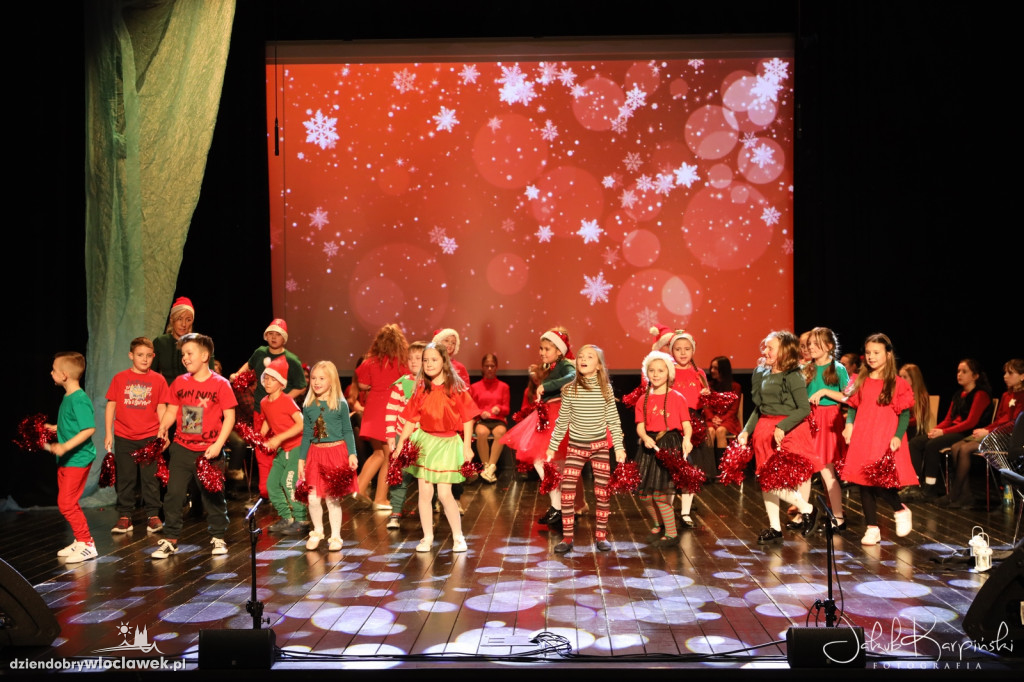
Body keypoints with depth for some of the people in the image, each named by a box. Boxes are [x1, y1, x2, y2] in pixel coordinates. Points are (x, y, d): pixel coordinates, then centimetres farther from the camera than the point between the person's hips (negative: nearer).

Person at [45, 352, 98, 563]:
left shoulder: (79, 399, -20)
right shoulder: (68, 397, 9)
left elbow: (89, 428, -27)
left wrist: (65, 446, -31)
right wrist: (55, 428, 19)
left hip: (77, 459, -10)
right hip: (66, 459, 10)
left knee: (66, 503, -7)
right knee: (66, 502, 15)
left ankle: (87, 544, 2)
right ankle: (80, 541, 26)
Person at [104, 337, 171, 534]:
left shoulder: (158, 380, 3)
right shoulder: (120, 379, 3)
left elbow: (161, 409, 6)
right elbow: (111, 406, 6)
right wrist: (108, 433, 2)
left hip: (149, 437, -1)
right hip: (124, 438, 1)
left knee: (150, 478, 2)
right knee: (125, 479, 7)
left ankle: (153, 516, 11)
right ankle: (125, 517, 15)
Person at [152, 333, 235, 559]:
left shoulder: (220, 384, -7)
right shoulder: (179, 383, 5)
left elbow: (229, 417, -8)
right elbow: (171, 410, 11)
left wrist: (218, 444, -15)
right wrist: (162, 428, -7)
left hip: (209, 452, -3)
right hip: (182, 448, 3)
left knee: (213, 496, 7)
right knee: (173, 493, 3)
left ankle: (218, 537, 22)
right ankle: (170, 540, 13)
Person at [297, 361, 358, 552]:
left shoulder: (340, 404, -3)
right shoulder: (308, 406, 5)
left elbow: (348, 431, 0)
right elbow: (306, 435, 11)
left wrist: (352, 454, -9)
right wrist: (301, 460, 10)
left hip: (336, 452, -3)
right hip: (315, 453, 3)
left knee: (332, 498, 2)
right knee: (313, 498, 1)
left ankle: (335, 536, 17)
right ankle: (317, 531, 25)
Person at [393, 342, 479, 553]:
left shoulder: (455, 387, -7)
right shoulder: (421, 389, 3)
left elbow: (467, 418, -6)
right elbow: (411, 419, 5)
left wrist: (467, 447, -8)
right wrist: (400, 444, 0)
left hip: (448, 443, -3)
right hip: (424, 441, 3)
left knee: (444, 493, -7)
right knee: (425, 492, 3)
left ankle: (458, 537, 11)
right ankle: (427, 538, 17)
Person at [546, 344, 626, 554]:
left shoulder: (606, 389, -5)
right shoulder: (570, 389, -6)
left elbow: (613, 420, 1)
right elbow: (562, 421, 2)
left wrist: (619, 446, -3)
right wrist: (552, 446, 5)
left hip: (600, 445, 1)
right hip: (575, 446, 0)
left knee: (602, 492, 4)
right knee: (567, 491, -8)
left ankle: (601, 536, 16)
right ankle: (567, 538, 2)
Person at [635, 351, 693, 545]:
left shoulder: (677, 397, 0)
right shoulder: (643, 400, 9)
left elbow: (686, 423, -4)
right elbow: (640, 426, 3)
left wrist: (687, 439, -24)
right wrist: (645, 438, -19)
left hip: (671, 444, -4)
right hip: (649, 445, 4)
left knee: (660, 491, -12)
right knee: (644, 494, 6)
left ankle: (671, 533, 7)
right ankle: (659, 524, 35)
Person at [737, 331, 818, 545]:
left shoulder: (793, 377, -11)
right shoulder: (762, 374, 8)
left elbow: (804, 408, -14)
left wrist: (782, 427, -22)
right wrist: (746, 431, 6)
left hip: (788, 431, -7)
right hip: (764, 430, 7)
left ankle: (807, 509, 12)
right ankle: (774, 528, 22)